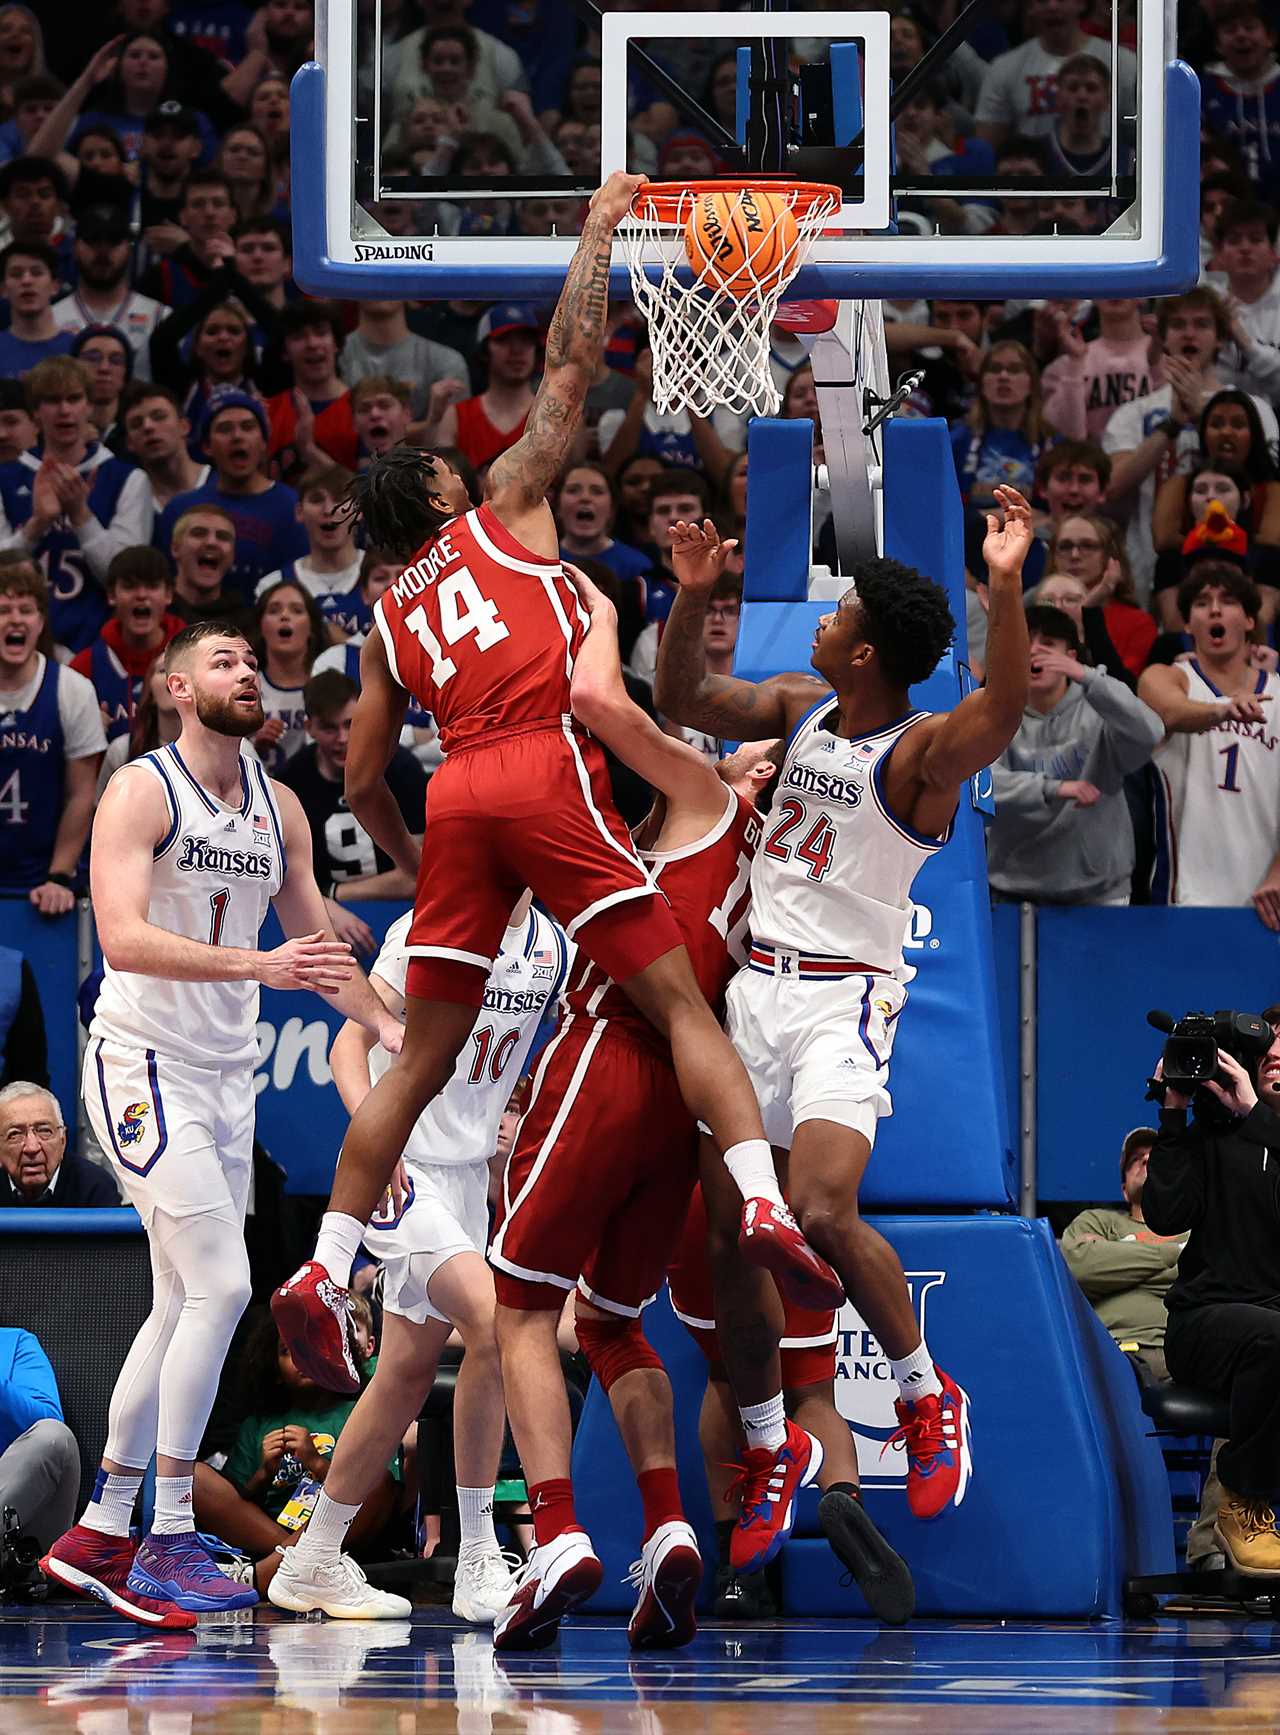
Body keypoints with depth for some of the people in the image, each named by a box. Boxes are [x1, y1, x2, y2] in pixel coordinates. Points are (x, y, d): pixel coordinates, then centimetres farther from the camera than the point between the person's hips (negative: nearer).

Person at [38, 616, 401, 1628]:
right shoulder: (142, 791, -10)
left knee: (182, 1308, 9)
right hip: (144, 1062, -8)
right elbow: (124, 938, -23)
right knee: (221, 1286, -17)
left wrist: (388, 1023, 6)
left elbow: (315, 941, 22)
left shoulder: (279, 808, 12)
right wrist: (256, 965, -33)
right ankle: (168, 1541, -13)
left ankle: (100, 1533, 18)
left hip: (226, 1078, 8)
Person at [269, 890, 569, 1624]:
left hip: (468, 1172, 8)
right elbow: (351, 1042, -16)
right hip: (399, 1168, -8)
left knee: (410, 1370, 10)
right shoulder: (426, 931, -13)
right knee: (492, 1322, -23)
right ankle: (478, 1559, -17)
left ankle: (313, 1564, 22)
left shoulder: (553, 949, 5)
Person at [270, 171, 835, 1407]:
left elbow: (361, 779, 23)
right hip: (547, 767, -4)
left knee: (420, 1060, 10)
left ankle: (324, 1269, 3)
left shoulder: (388, 620, 26)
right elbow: (570, 366, 14)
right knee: (676, 999, -9)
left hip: (457, 794, 4)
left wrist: (414, 867, 37)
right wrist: (598, 234, 23)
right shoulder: (503, 512, 16)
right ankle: (762, 1200, -27)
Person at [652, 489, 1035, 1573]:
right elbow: (683, 699, 17)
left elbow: (1002, 717, -34)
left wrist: (1007, 586, -48)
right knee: (728, 1235, 6)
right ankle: (771, 1452, 23)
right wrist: (694, 597, 1)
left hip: (844, 1002, -7)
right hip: (758, 986, 7)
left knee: (822, 1215, -25)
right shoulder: (800, 708, 8)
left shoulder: (921, 751, -14)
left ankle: (929, 1396, -1)